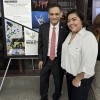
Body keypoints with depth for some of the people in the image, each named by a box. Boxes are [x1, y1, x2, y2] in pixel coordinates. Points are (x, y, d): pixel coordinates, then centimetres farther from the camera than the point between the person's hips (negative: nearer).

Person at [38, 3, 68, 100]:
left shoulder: (65, 28, -14)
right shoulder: (43, 27, -7)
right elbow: (40, 44, 1)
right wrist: (40, 59, 0)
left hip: (59, 60, -2)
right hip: (45, 59, 2)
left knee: (58, 82, 17)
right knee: (43, 80, 20)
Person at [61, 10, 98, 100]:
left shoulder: (89, 37, -25)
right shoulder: (70, 34, 2)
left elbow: (88, 65, -27)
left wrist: (77, 79, -18)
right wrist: (67, 71, 10)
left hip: (81, 78, -7)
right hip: (69, 74, 7)